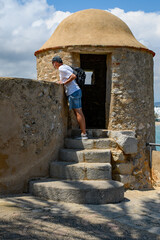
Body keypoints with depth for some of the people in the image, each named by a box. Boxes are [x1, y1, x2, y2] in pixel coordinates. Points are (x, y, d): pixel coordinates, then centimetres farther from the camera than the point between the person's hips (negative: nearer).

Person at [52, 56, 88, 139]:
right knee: (79, 113, 8)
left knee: (78, 113, -8)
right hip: (76, 91, 9)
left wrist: (63, 83, -13)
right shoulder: (66, 67, 20)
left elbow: (73, 76, -20)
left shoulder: (61, 69, -9)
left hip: (73, 92, -9)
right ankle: (84, 133, 9)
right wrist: (62, 82, 15)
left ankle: (83, 134, -6)